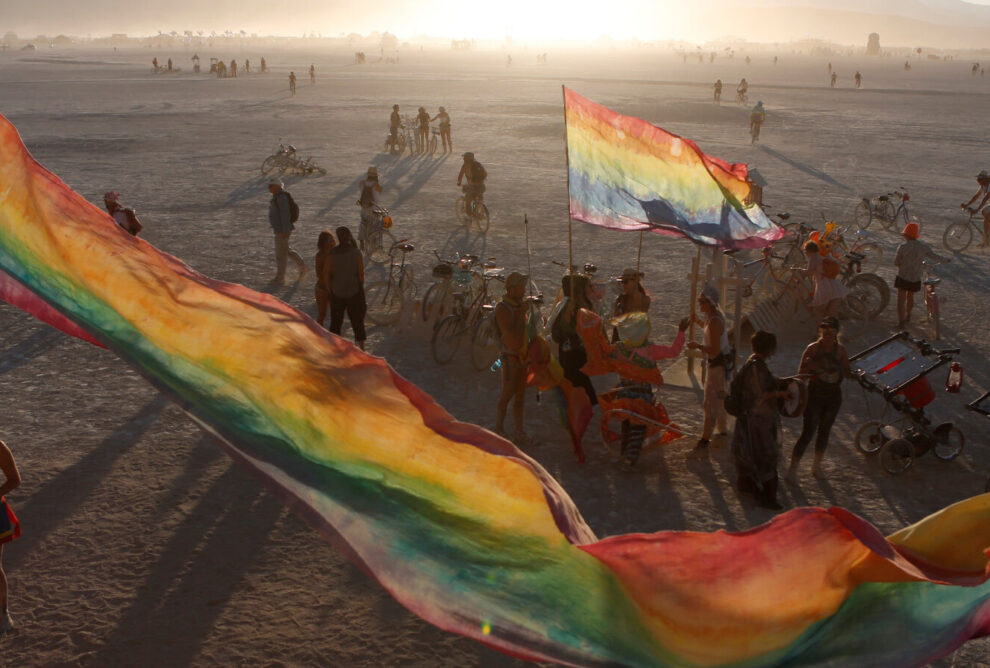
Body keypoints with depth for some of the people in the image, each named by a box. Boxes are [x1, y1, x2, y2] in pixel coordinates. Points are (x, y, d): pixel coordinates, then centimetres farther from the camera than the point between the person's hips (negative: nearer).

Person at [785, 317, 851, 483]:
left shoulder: (840, 350, 0)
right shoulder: (813, 348, -9)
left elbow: (847, 373, 6)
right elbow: (801, 372, -6)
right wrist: (809, 366, -26)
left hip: (833, 396, 4)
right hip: (814, 395, -4)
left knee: (824, 431, 14)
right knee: (808, 432, -8)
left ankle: (817, 465, 32)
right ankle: (792, 469, -2)